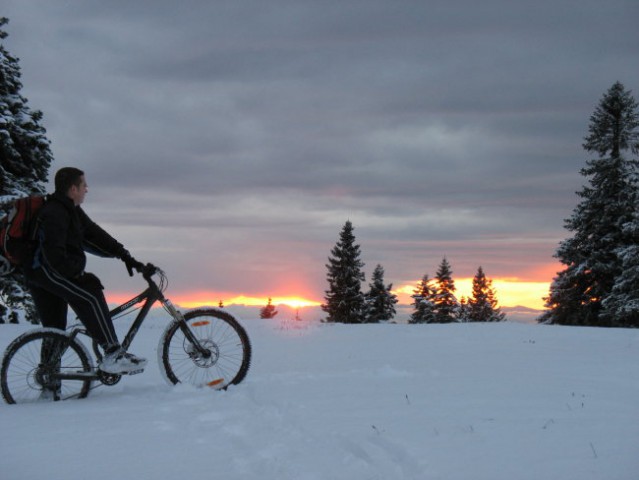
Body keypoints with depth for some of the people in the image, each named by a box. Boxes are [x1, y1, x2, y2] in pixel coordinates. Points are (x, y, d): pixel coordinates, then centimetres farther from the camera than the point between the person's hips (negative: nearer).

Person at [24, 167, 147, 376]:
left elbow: (94, 234, 12)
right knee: (91, 295, -24)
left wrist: (125, 256, 5)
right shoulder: (55, 213, -16)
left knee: (54, 330, 11)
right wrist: (76, 274, -25)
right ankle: (113, 354, -29)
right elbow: (53, 252, -25)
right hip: (45, 269, -11)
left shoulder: (72, 210, 15)